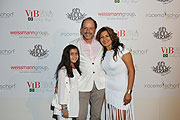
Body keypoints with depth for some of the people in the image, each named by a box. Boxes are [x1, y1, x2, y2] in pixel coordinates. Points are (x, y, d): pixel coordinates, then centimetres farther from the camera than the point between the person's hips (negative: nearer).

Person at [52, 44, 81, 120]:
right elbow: (62, 89, -15)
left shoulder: (76, 70, 11)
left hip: (73, 105, 7)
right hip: (65, 105, -7)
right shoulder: (63, 70, -13)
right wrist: (64, 108, -16)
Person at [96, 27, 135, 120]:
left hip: (121, 90, -5)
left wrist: (129, 92, -16)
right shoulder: (104, 53, 8)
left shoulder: (121, 49, -11)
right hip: (108, 90, 6)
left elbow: (131, 70, -13)